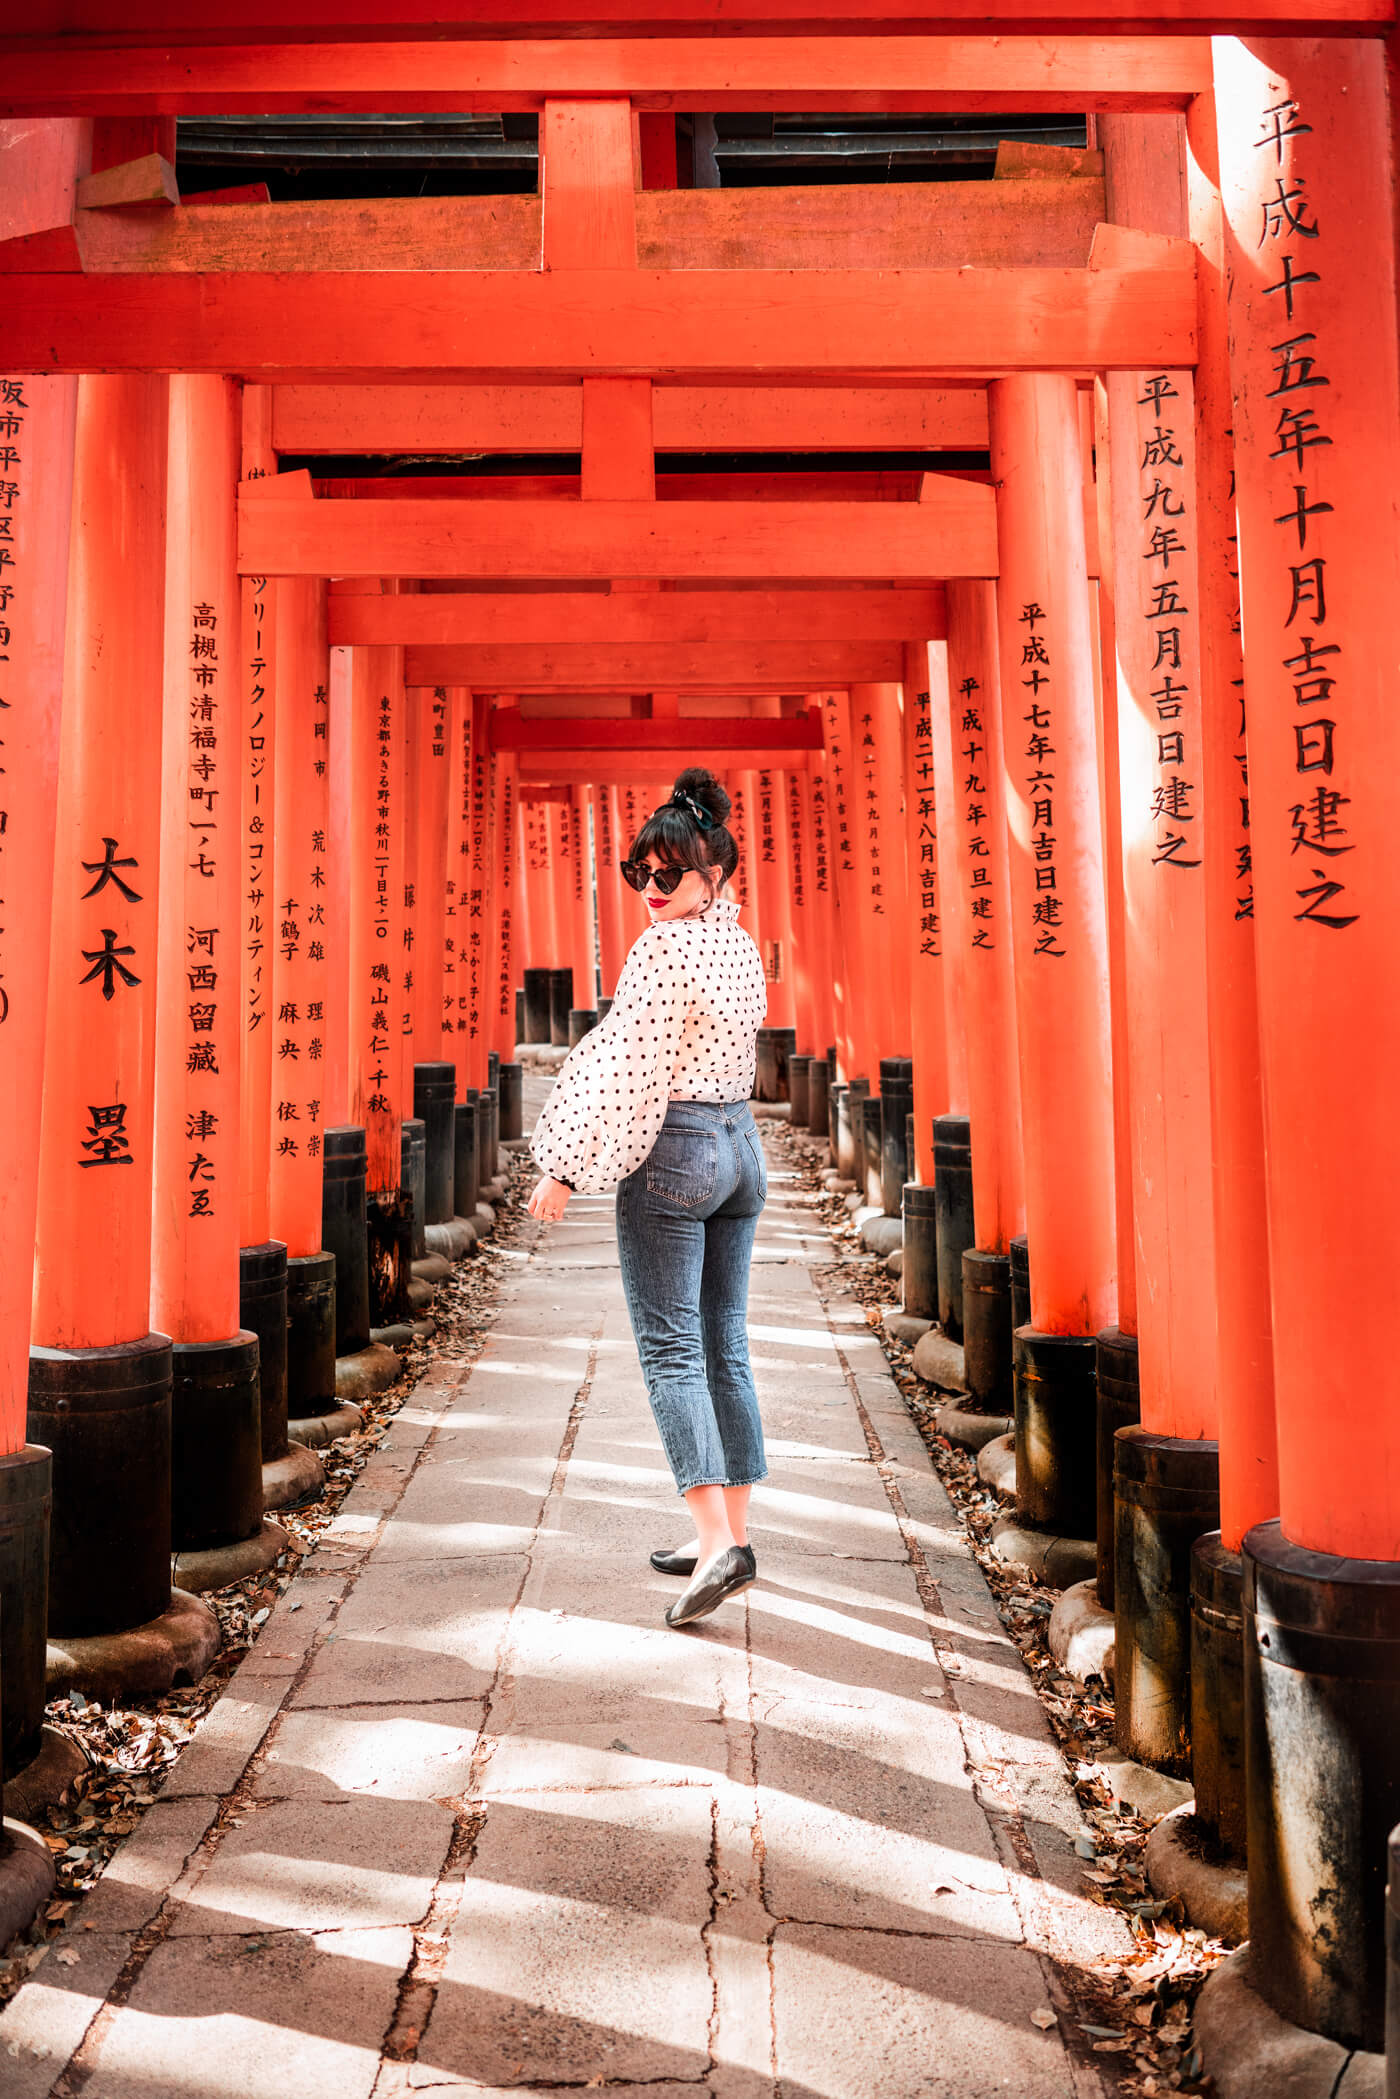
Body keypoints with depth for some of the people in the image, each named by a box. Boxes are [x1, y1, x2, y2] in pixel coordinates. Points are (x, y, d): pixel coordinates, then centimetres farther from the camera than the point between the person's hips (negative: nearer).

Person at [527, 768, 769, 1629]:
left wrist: (565, 1165, -12)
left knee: (670, 1348, -5)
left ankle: (716, 1540, -11)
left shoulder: (663, 947, -14)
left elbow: (624, 1068, -16)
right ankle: (733, 1534, 18)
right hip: (743, 1144, 8)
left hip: (671, 1151, -8)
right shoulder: (742, 944, 11)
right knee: (725, 1344, 11)